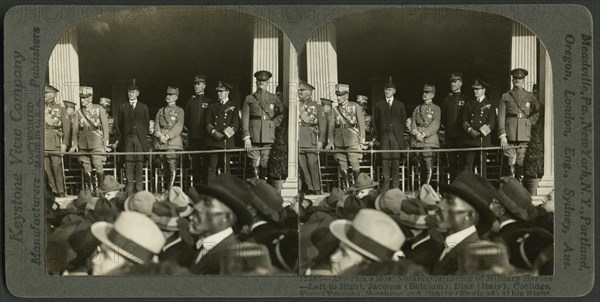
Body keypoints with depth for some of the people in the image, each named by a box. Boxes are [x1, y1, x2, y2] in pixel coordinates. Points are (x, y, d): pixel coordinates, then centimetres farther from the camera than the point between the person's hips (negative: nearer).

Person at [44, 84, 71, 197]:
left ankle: (61, 191, -6)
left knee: (56, 166, -10)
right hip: (42, 143, 3)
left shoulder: (60, 110, 10)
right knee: (46, 167, -1)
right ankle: (53, 190, 4)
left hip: (55, 142, -3)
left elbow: (67, 128, 5)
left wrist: (64, 143, -5)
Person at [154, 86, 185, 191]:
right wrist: (160, 135, -8)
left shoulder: (179, 111, 6)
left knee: (172, 167, -12)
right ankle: (164, 189, 12)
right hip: (161, 143, 4)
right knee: (165, 168, 7)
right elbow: (156, 124, 11)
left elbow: (179, 127, -5)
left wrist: (167, 136, -14)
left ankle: (170, 189, -13)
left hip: (173, 142, -4)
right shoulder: (161, 111, 20)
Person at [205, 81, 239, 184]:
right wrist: (214, 132, -8)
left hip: (227, 141, -2)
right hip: (213, 141, 2)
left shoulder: (233, 106, 10)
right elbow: (208, 123, 11)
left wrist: (225, 134, -12)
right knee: (212, 167, -3)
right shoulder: (212, 106, 18)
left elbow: (235, 124, 0)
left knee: (225, 167, -2)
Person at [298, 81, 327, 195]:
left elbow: (323, 124, 4)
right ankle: (310, 187, 5)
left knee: (313, 164, -9)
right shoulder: (296, 106, 16)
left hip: (312, 139, -3)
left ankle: (317, 189, -3)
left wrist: (321, 140, -7)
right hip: (299, 140, 3)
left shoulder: (317, 106, 10)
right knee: (302, 165, -1)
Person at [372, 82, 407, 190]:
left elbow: (403, 120, 13)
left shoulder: (400, 105, 13)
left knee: (396, 159, -5)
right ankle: (386, 184, -3)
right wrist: (377, 136, 3)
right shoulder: (378, 105, 12)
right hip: (384, 135, 0)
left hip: (396, 136, 0)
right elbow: (375, 121, 10)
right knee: (385, 159, -5)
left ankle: (395, 184, -1)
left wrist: (400, 134, 3)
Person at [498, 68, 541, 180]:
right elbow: (501, 117, 4)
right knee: (511, 162, -4)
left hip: (525, 135, 1)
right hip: (510, 135, -1)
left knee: (522, 162, -3)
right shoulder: (505, 97, 11)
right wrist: (502, 135, -5)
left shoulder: (530, 96, 14)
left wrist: (530, 122, -4)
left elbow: (539, 111, 7)